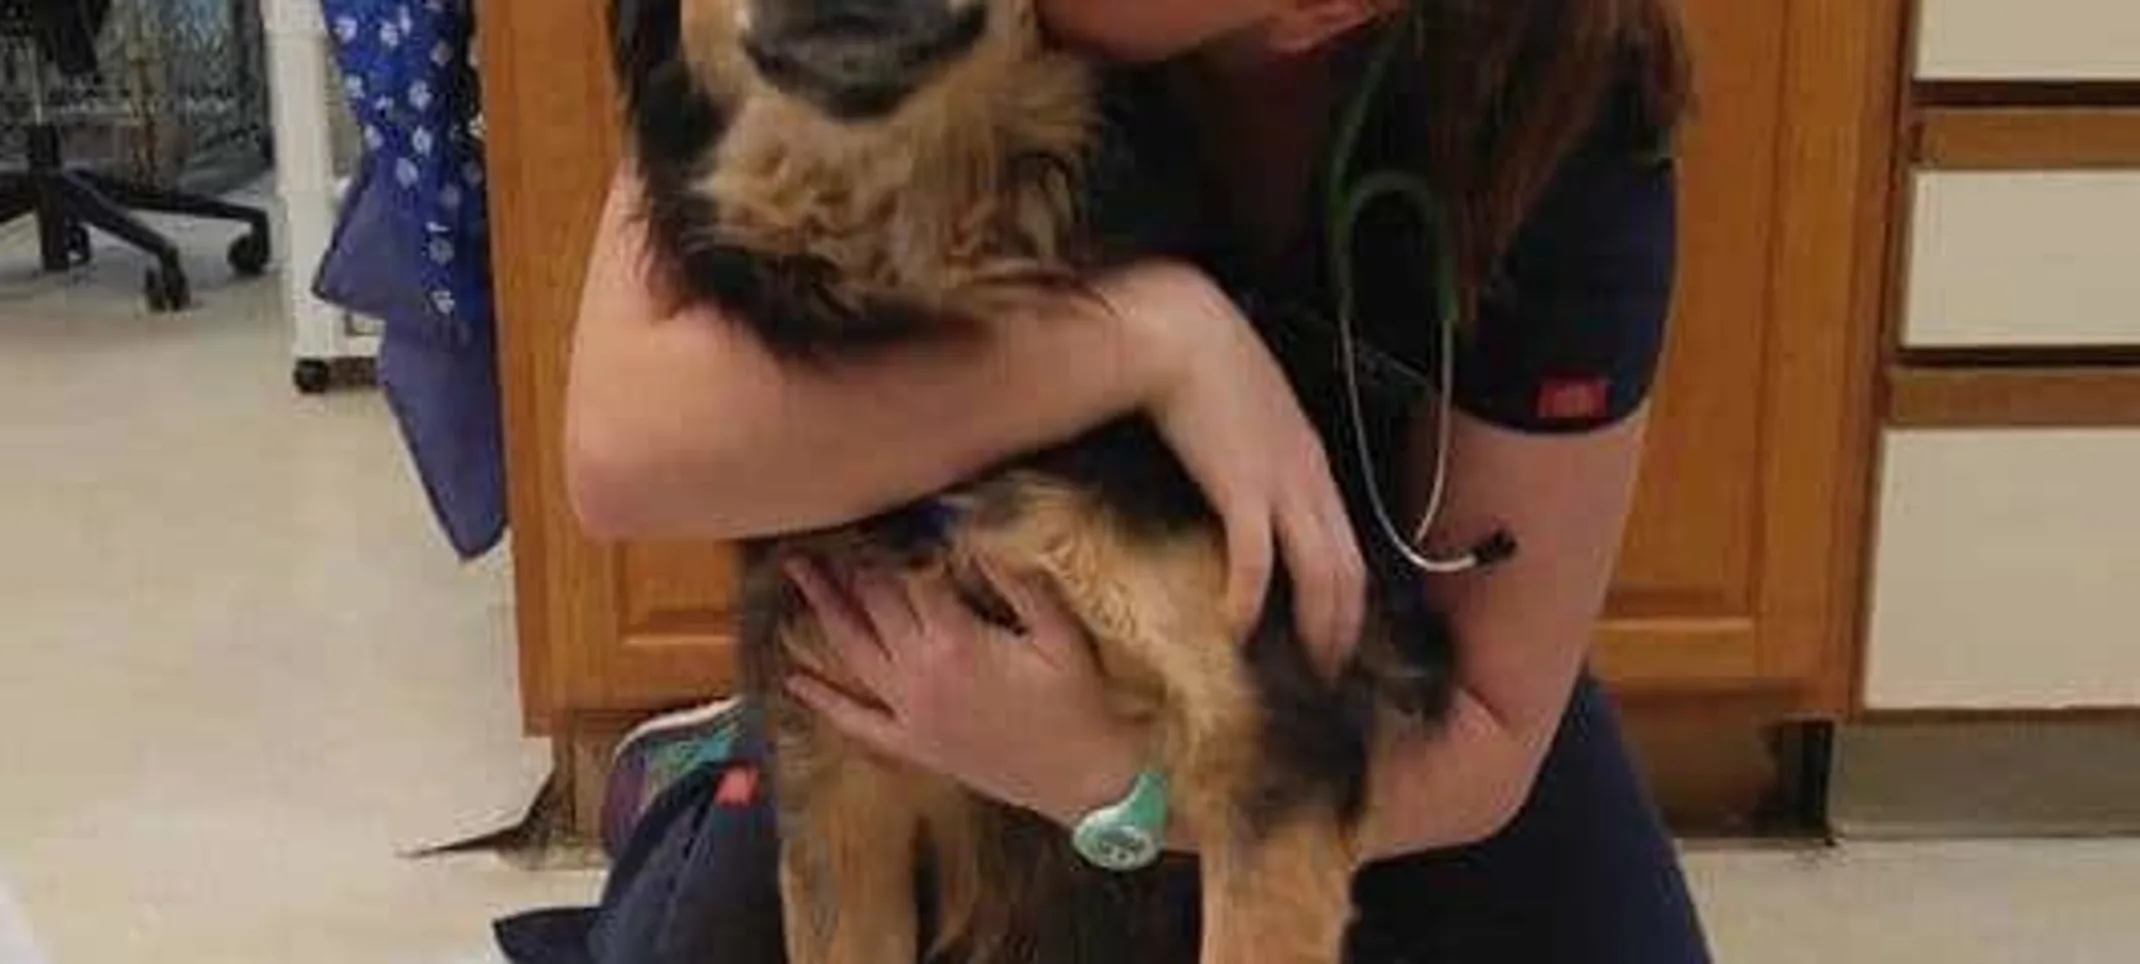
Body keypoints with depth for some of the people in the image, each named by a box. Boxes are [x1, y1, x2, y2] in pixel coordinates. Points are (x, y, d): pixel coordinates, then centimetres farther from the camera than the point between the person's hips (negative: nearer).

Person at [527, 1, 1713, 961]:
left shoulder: (1556, 106, -32)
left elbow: (1485, 735, -26)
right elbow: (623, 444, -42)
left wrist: (1096, 770, -42)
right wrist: (1146, 331, -46)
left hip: (1351, 632, 1)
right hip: (950, 623, 0)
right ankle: (701, 815, 23)